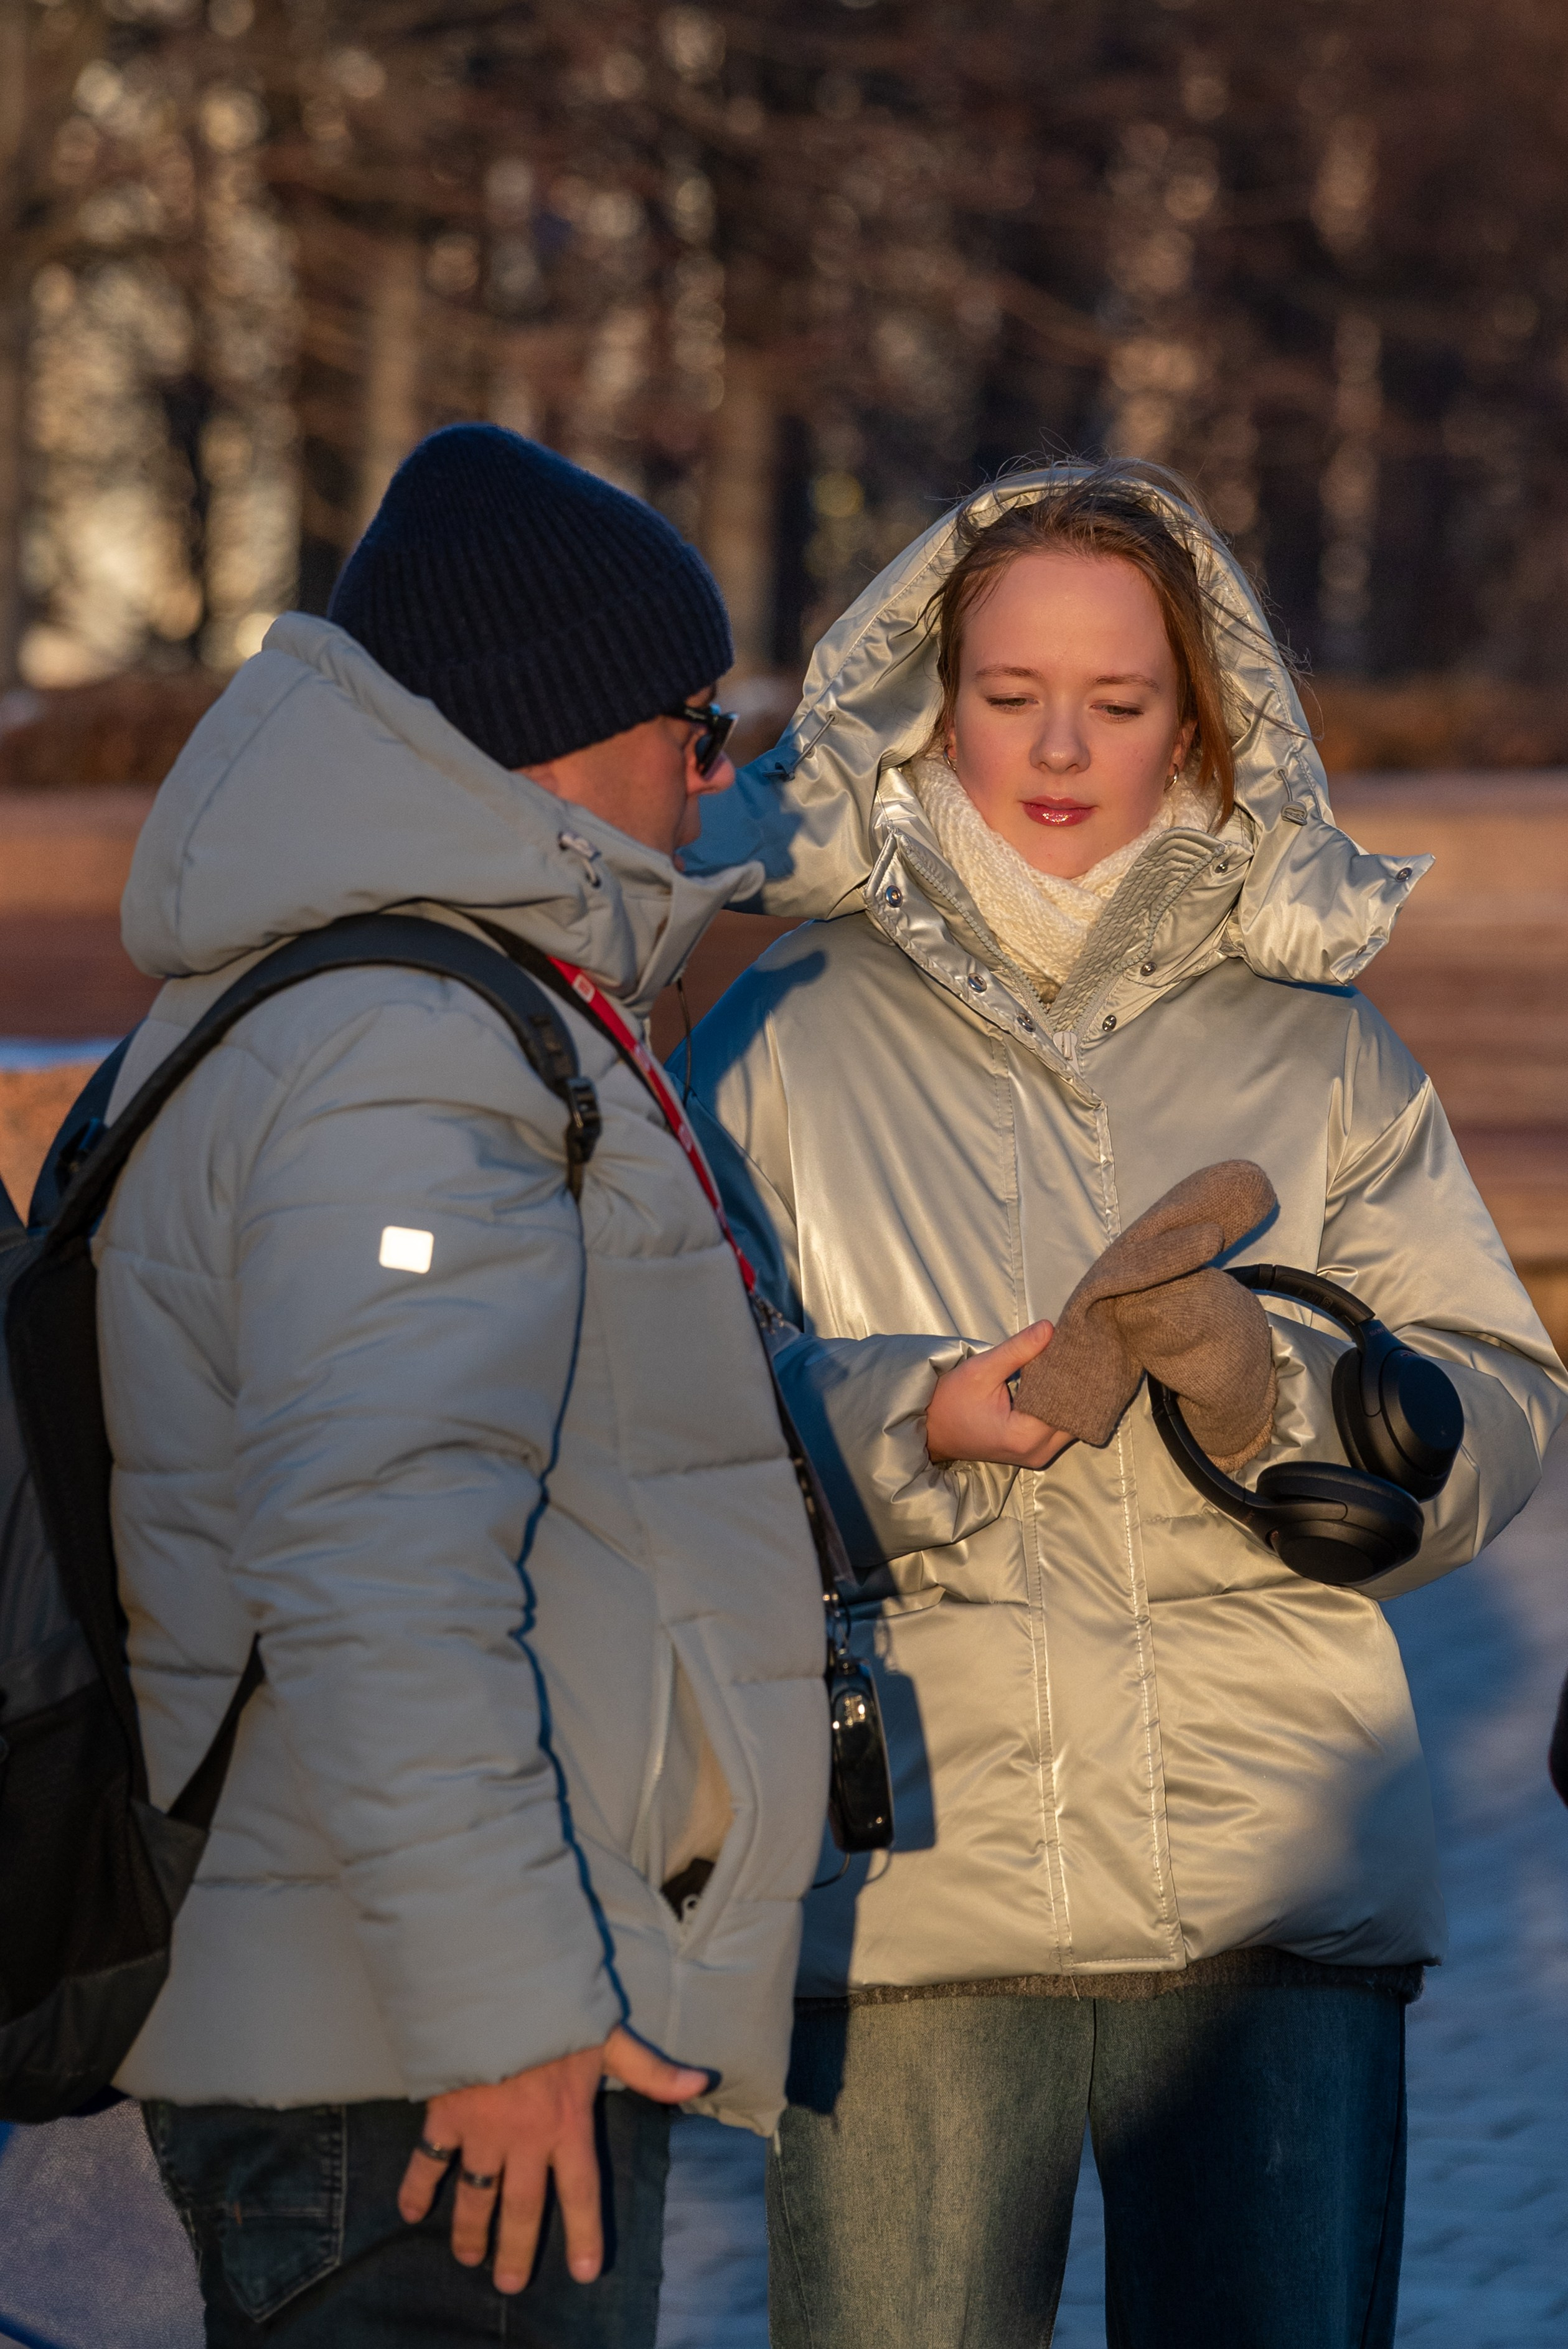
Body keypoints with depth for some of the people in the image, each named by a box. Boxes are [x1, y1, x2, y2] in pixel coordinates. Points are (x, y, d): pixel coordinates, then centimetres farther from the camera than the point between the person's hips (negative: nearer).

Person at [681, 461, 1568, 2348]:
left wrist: (1275, 1390, -14)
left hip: (1276, 1897, 1)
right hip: (907, 1896, -1)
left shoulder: (1314, 1049, 13)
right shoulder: (785, 1041, 8)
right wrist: (917, 1428, -17)